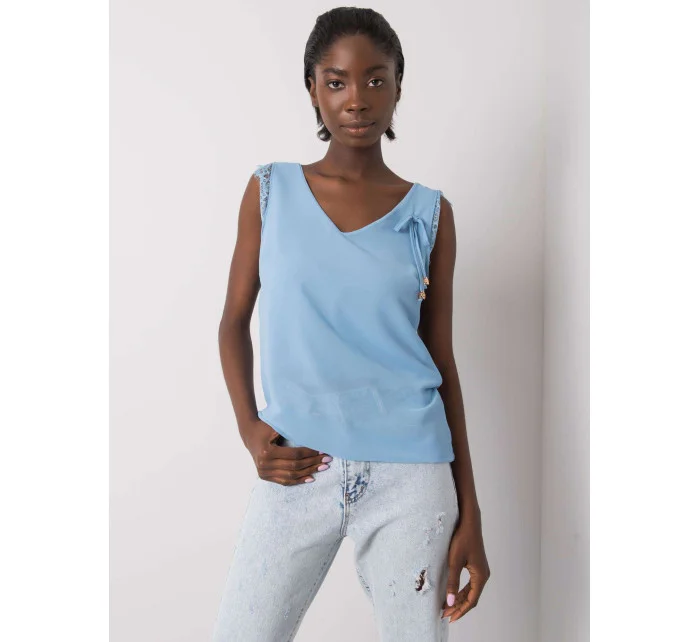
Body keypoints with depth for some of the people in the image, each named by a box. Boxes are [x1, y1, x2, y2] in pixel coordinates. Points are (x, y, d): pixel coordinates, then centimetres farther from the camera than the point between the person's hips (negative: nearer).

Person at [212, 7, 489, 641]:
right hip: (297, 469, 0)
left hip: (410, 475, 0)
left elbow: (442, 360, 6)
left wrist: (469, 515, 4)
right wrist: (250, 429, -8)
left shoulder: (430, 213, 3)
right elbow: (234, 322, 9)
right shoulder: (271, 190, 4)